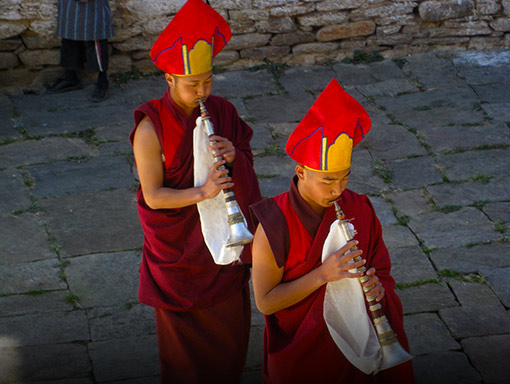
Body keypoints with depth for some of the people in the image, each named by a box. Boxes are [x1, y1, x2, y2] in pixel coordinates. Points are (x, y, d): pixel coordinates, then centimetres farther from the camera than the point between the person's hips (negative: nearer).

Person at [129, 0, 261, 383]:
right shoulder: (151, 128, -18)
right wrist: (202, 192, -33)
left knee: (230, 331, 15)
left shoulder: (222, 111, -3)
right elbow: (153, 196, -19)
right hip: (178, 247, -4)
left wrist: (234, 157, -19)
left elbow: (248, 168, 5)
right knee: (184, 335, 9)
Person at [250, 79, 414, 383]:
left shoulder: (360, 210, -6)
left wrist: (378, 286, -18)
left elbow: (382, 270, 6)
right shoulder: (275, 225, -20)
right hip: (301, 356, -3)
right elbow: (265, 301, -17)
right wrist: (323, 274, -27)